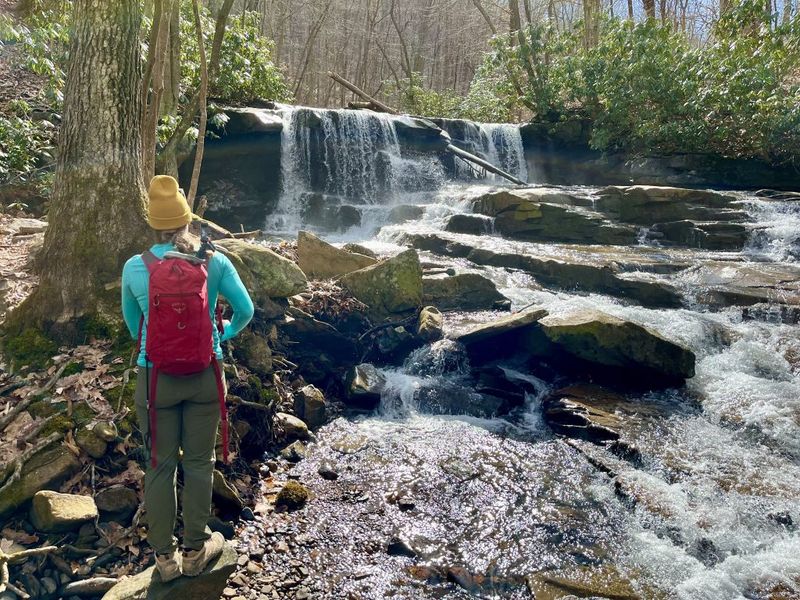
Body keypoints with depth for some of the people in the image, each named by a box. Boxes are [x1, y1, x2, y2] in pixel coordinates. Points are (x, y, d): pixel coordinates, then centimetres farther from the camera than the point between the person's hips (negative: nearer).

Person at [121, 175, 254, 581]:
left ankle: (166, 556, 26)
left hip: (156, 377, 0)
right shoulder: (215, 262, -9)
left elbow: (132, 324, 7)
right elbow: (245, 310, 0)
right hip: (204, 375, 0)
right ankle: (195, 548, 28)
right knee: (198, 462, 14)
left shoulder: (134, 267, -8)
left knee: (159, 464, 14)